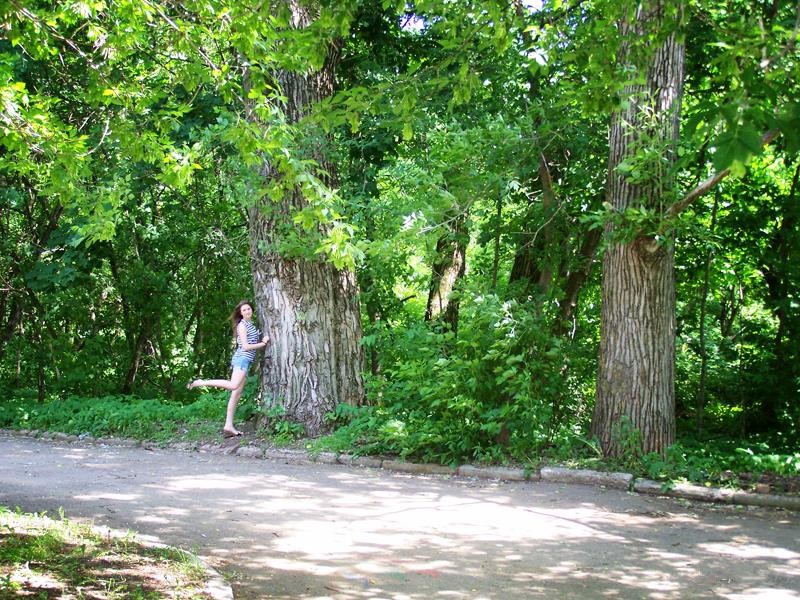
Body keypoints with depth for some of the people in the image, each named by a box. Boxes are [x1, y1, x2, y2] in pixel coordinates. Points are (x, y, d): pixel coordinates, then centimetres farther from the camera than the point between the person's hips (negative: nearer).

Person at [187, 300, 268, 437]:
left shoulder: (251, 324, 21)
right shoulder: (242, 325, -5)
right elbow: (245, 346, -11)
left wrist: (263, 340, 11)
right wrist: (263, 343, -4)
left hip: (246, 361, 9)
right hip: (242, 358, -9)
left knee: (236, 393, 2)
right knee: (233, 385, -32)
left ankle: (228, 426, -2)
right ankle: (200, 383, -25)